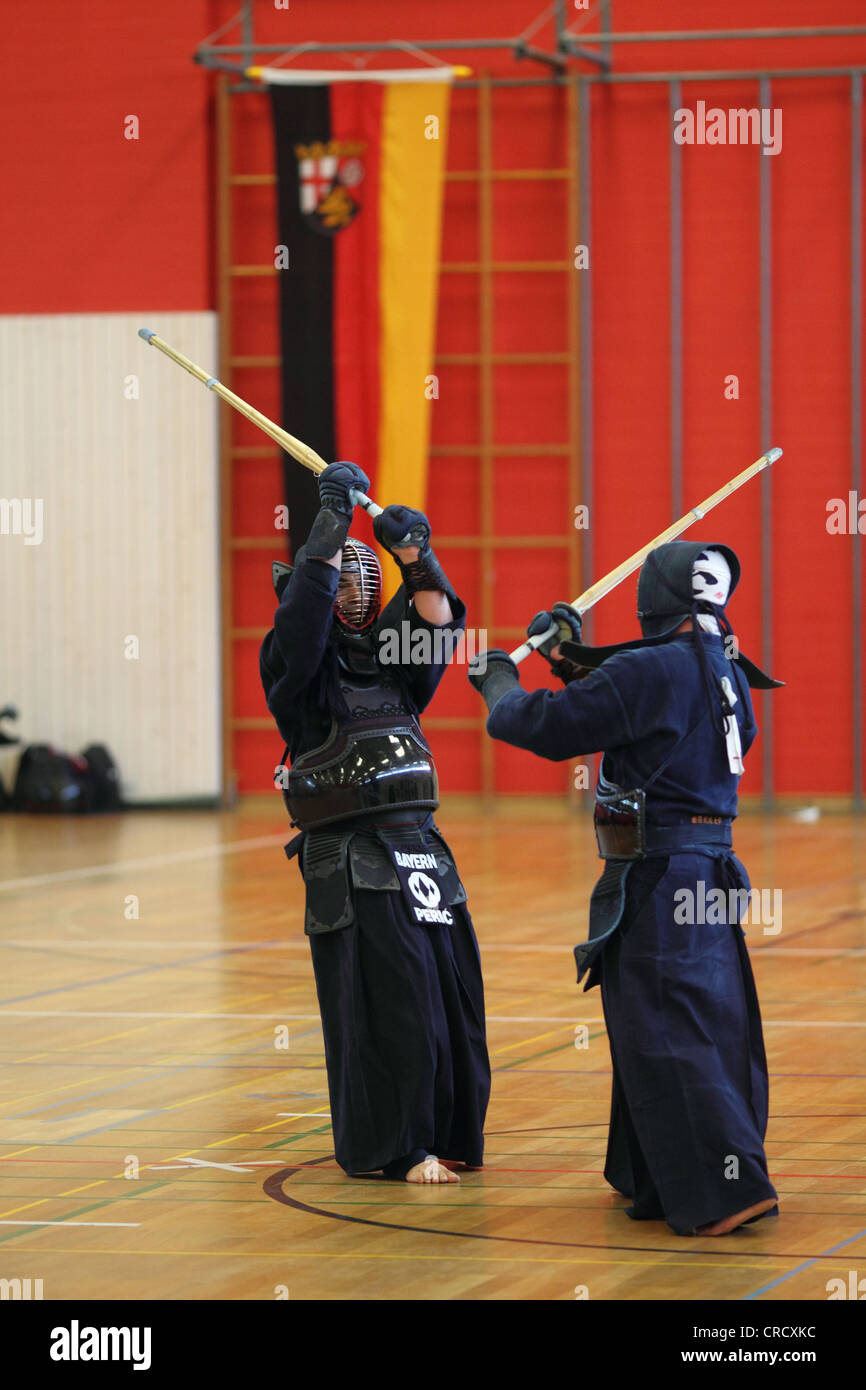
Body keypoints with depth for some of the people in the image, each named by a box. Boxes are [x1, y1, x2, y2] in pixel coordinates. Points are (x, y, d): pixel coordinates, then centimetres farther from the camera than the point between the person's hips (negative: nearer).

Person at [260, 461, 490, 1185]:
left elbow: (438, 622, 3)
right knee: (392, 998, -10)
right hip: (350, 860, -6)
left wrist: (414, 556, -12)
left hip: (421, 849, 6)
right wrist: (332, 527, -23)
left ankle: (445, 1136, 17)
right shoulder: (300, 667, 0)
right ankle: (395, 1149, -2)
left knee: (452, 989, 5)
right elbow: (302, 625, -20)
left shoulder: (387, 663, 17)